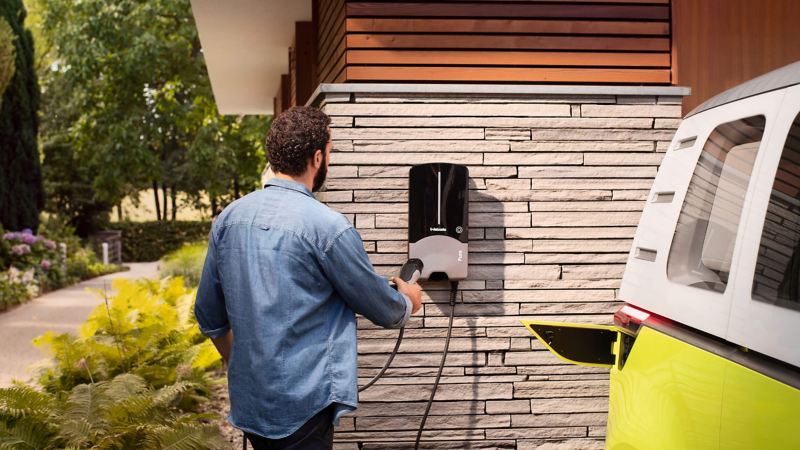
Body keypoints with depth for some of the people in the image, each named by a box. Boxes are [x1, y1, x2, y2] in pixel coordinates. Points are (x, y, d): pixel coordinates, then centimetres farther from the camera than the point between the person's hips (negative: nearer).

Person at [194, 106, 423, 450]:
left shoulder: (228, 218, 2)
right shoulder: (326, 226, -16)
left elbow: (209, 317, 12)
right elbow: (381, 308, -3)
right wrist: (407, 303, 19)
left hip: (247, 401, 7)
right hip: (303, 405, -6)